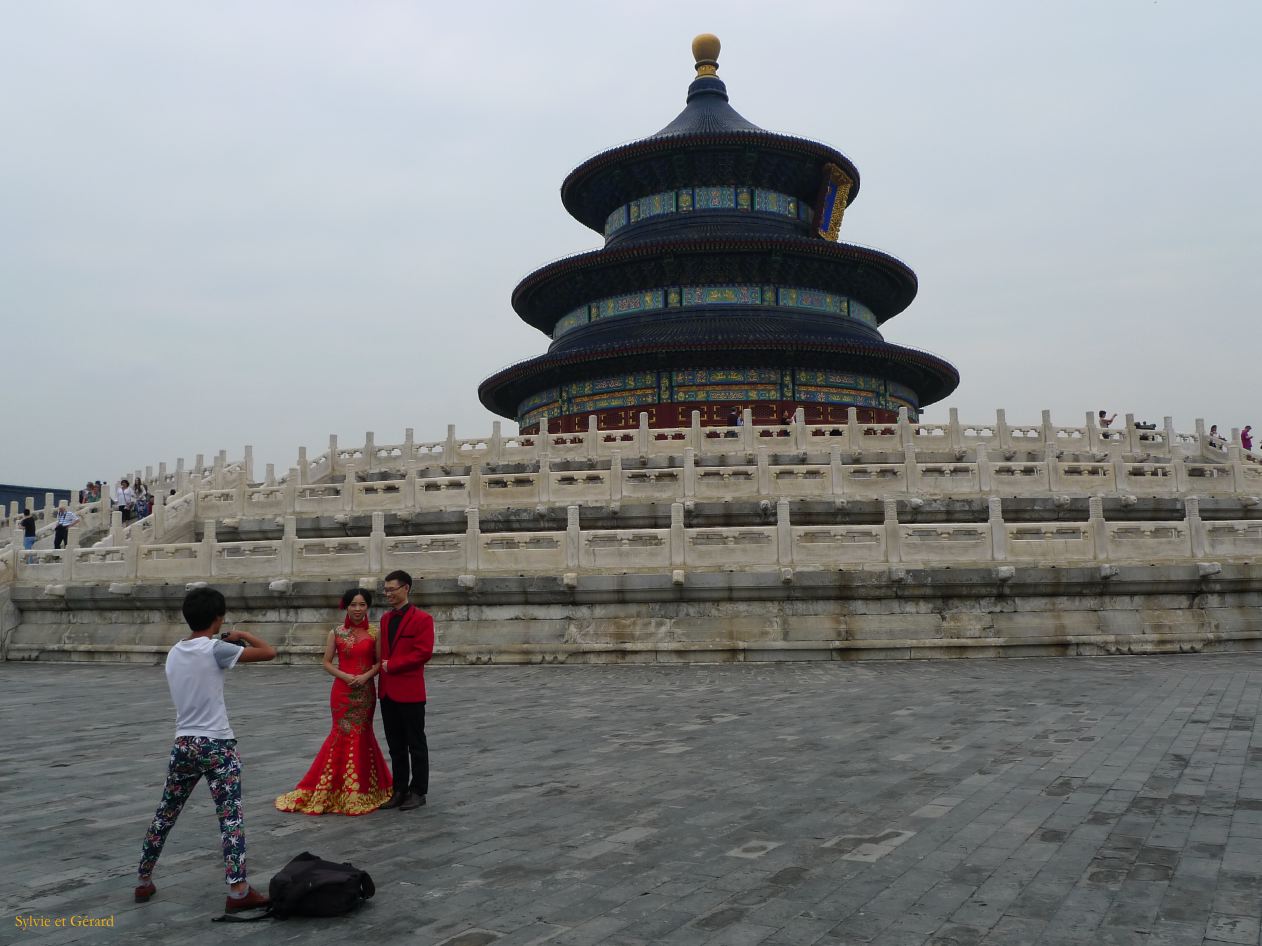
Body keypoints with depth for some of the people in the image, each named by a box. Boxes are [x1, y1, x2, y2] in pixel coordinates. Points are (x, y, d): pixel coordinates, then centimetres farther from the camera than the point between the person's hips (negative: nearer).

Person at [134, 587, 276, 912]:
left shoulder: (174, 653, 8)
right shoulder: (215, 649, -13)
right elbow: (269, 652, -13)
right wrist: (242, 635, 5)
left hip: (183, 744, 7)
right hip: (216, 745, -7)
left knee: (165, 815, 20)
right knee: (230, 816, -7)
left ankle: (144, 881, 32)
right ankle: (238, 890, -11)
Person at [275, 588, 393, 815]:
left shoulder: (374, 633, 1)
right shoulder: (336, 633, 1)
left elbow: (379, 661, 3)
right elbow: (327, 663, 2)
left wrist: (366, 675, -14)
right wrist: (344, 676, -13)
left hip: (365, 691, 1)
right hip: (342, 691, 0)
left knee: (361, 735, 6)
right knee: (344, 734, 0)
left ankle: (361, 789, 20)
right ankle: (341, 789, 13)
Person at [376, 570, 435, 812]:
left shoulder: (422, 619, -9)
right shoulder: (385, 618, 13)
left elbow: (423, 652, -17)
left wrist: (392, 665, -14)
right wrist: (381, 667, 1)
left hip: (410, 692, -7)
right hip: (387, 691, 7)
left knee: (416, 744, 4)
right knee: (395, 746, 13)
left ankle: (418, 792, 13)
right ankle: (399, 790, 22)